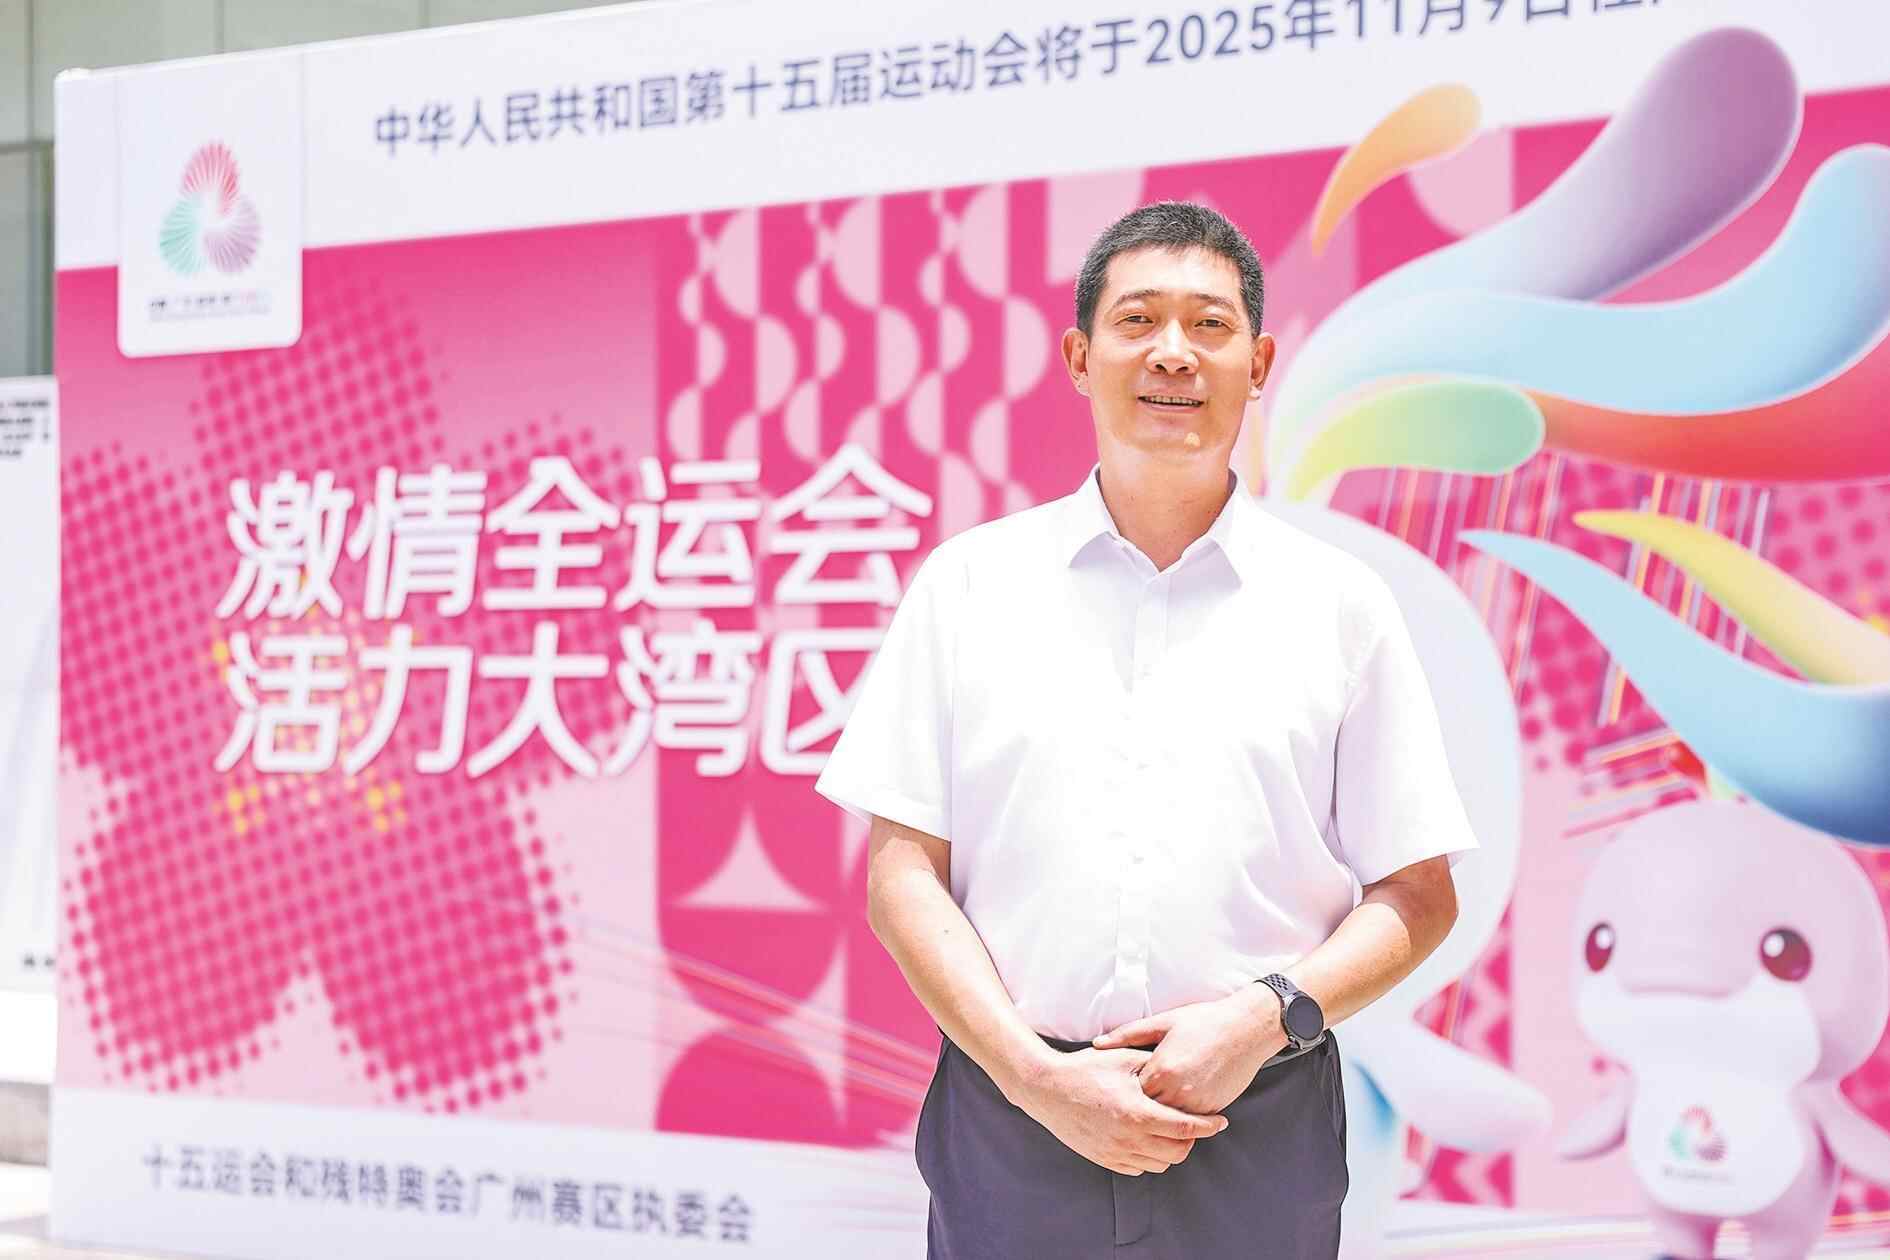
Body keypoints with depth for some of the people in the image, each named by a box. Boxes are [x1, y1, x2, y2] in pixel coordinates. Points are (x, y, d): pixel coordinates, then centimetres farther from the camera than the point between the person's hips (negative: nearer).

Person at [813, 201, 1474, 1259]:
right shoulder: (971, 583, 5)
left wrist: (1268, 1016, -11)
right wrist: (1039, 1078, -9)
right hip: (1011, 1124, 0)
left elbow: (1419, 896, 5)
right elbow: (902, 874, 2)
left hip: (1260, 1134, 0)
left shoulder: (1341, 602, 6)